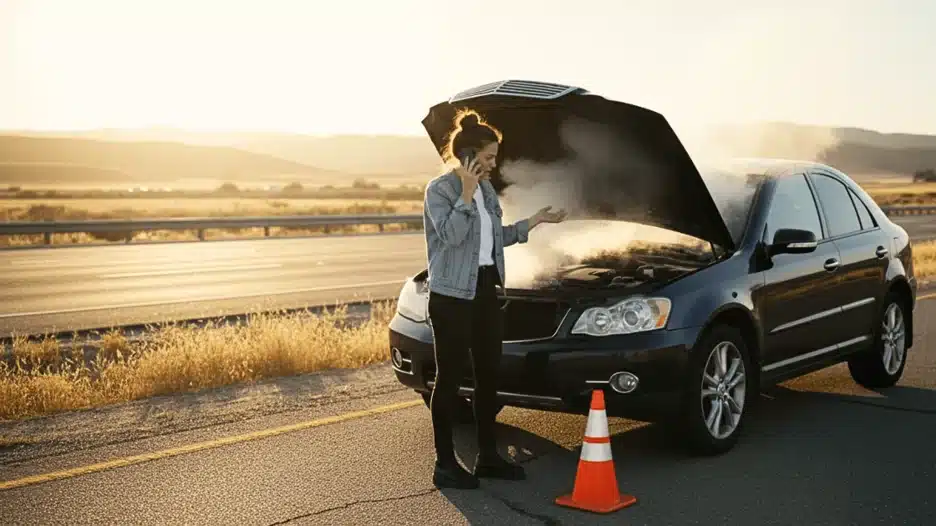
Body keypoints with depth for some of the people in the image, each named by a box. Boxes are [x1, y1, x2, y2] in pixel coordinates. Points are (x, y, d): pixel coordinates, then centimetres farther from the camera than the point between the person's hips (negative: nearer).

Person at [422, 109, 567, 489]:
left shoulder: (486, 189, 12)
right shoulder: (439, 189, -11)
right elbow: (450, 235, -25)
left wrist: (535, 221, 17)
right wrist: (466, 194, -23)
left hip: (486, 290, 8)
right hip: (452, 294, -8)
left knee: (488, 374, 11)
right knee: (450, 377, -2)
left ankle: (488, 457, 22)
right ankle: (445, 464, 8)